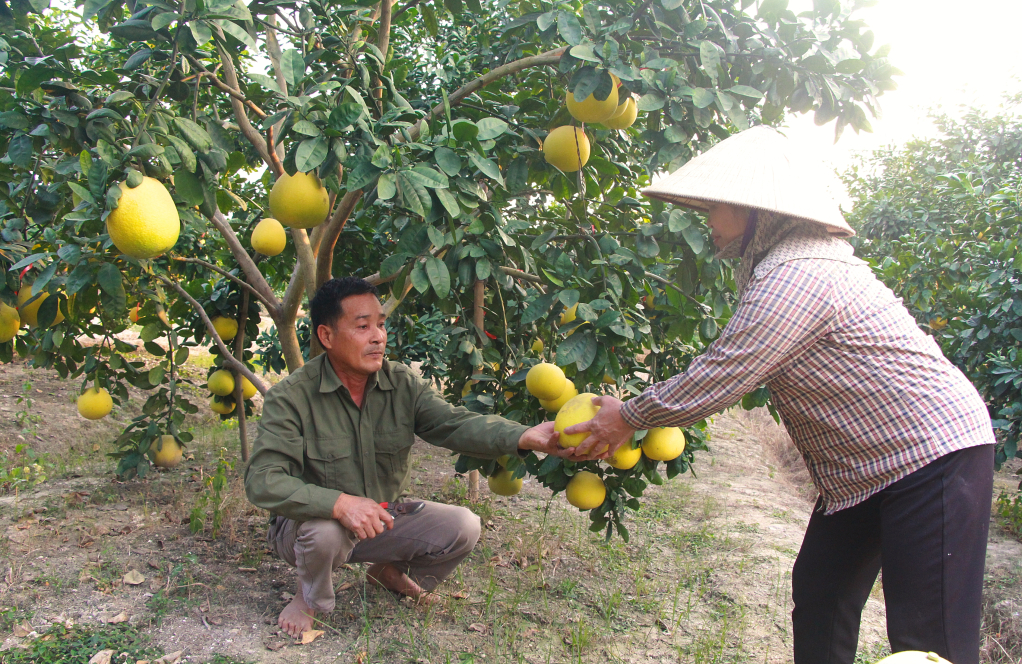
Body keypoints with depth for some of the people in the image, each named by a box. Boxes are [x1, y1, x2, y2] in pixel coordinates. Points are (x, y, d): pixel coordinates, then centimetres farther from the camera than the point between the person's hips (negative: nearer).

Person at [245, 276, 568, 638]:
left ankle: (389, 571, 19)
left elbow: (456, 424, -23)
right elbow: (261, 480, -27)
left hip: (382, 520, 4)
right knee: (327, 530, -37)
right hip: (311, 523, -4)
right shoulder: (291, 397, -21)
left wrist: (526, 436, -42)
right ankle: (308, 596, 0)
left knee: (463, 527, -12)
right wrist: (339, 503, -42)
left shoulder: (403, 385, -9)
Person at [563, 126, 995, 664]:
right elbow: (734, 371, 13)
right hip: (862, 469, 11)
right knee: (818, 599, 15)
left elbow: (718, 378, -23)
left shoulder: (797, 276, -25)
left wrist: (629, 416, -9)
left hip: (932, 458, -10)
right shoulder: (791, 262, 9)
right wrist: (640, 412, 8)